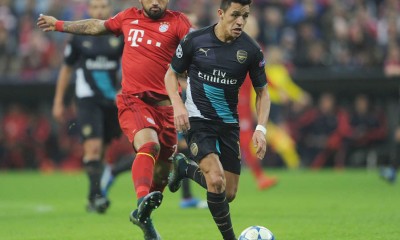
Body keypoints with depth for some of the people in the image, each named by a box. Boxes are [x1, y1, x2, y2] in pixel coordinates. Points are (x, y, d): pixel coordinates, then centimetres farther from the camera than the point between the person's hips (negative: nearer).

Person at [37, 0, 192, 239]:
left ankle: (143, 215, 31)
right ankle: (143, 199, -49)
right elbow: (97, 27, 28)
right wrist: (59, 25, 38)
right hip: (133, 101, -1)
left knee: (162, 169, 9)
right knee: (149, 145, -30)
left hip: (164, 104, 1)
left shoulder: (177, 22, 2)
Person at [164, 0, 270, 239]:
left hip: (229, 124, 3)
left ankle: (185, 167, 35)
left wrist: (261, 128, -10)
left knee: (228, 194, 7)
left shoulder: (251, 50, -7)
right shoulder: (194, 40, -10)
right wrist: (178, 105, -14)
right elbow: (172, 74, 4)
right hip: (198, 119, -3)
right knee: (217, 181, -25)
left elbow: (262, 92, 4)